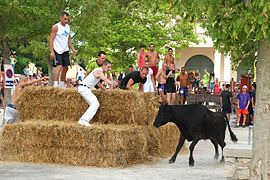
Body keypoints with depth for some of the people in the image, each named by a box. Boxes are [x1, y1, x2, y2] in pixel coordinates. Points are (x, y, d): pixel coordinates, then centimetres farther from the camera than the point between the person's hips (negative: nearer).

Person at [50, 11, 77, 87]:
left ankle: (62, 85, 19)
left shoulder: (68, 27, 10)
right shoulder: (56, 27, -11)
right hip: (58, 50, -8)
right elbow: (51, 39, -13)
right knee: (59, 66, -19)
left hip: (65, 50, 8)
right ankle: (55, 85, -21)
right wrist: (52, 51, -21)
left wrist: (73, 49, 9)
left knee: (65, 68, 9)